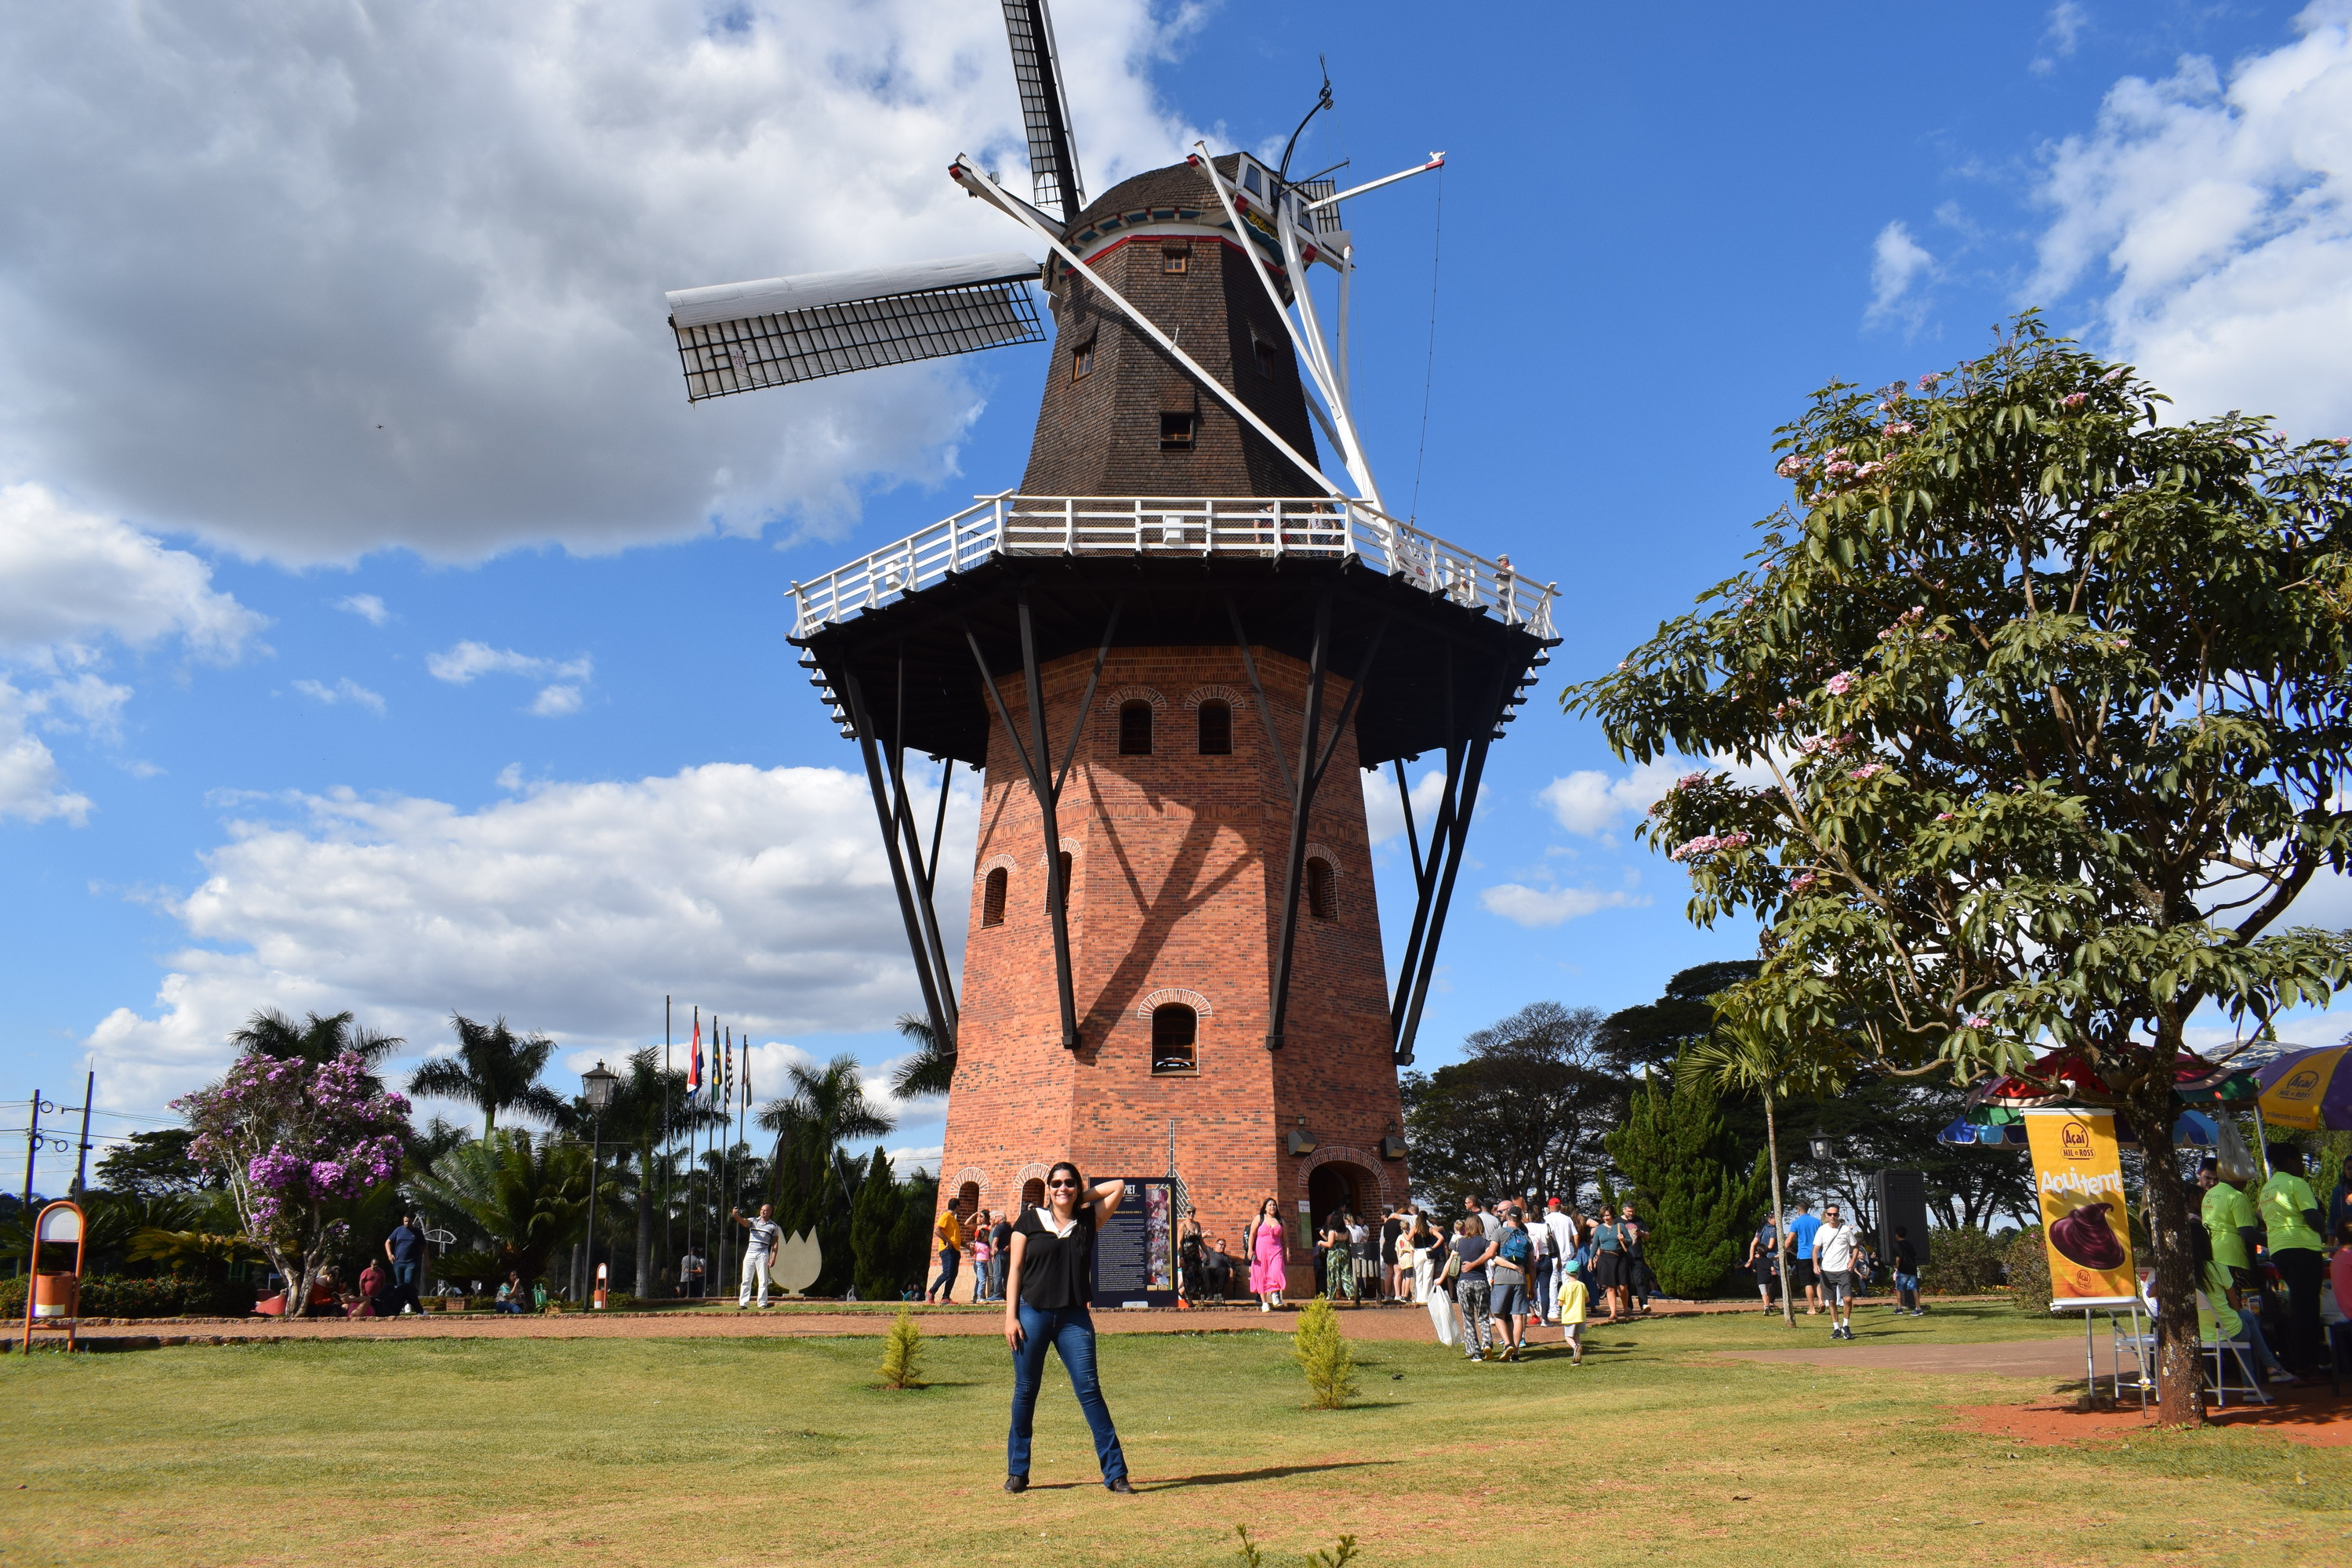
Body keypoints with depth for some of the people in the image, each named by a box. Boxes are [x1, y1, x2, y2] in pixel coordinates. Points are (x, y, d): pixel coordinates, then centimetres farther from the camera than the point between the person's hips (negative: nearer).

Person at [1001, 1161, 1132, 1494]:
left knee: (1089, 1389, -5)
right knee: (1025, 1391, 6)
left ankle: (1115, 1472, -3)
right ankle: (1017, 1472, 20)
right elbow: (1015, 1269, 2)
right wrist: (1010, 1316, -5)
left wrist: (1080, 1198, 10)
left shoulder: (1088, 1220, 8)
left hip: (1074, 1317, 1)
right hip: (1032, 1314, -1)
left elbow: (1118, 1186, 9)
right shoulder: (1030, 1220, 4)